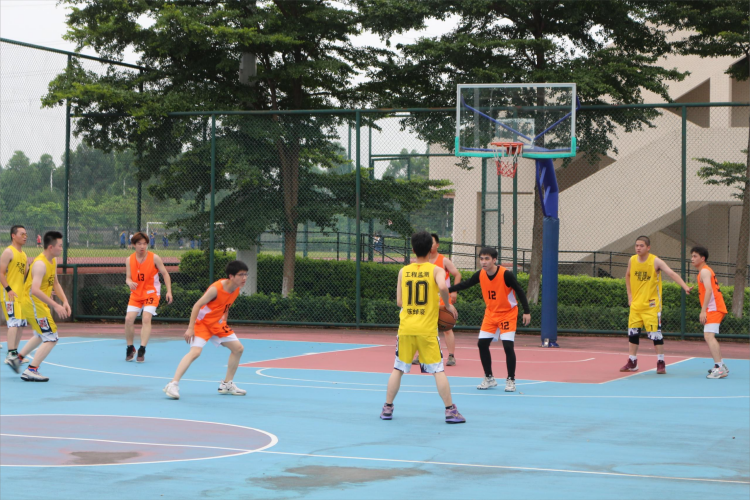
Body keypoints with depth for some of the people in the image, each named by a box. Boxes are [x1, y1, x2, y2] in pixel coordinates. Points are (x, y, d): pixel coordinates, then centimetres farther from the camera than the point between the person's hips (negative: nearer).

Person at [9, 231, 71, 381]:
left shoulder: (53, 261, 7)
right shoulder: (40, 264, -25)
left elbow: (55, 283, 18)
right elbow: (35, 290, -35)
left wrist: (65, 301, 4)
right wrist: (55, 306, -37)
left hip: (39, 304, 10)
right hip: (33, 303, -10)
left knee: (41, 336, 27)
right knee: (51, 338, -12)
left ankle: (17, 359, 37)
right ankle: (31, 371, -12)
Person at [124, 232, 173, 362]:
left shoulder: (154, 258, -10)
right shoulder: (129, 260, -3)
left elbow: (165, 274, -4)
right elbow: (128, 278, -3)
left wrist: (169, 291, -12)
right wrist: (130, 283, -28)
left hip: (151, 293, -3)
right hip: (136, 294, 3)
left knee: (146, 318, -20)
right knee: (129, 318, -10)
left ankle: (142, 350, -16)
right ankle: (130, 348, 10)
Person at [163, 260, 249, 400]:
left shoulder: (236, 289, -4)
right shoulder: (216, 289, -28)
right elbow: (197, 305, -25)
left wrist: (224, 319, 11)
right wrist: (190, 328, -28)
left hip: (217, 323, 8)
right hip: (202, 322, -8)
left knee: (238, 348, 8)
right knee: (195, 351, -26)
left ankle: (227, 384, 21)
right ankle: (173, 385, -26)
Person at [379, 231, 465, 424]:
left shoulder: (403, 271, 7)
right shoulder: (436, 270, -2)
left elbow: (399, 302, 10)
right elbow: (443, 287, -24)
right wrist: (448, 305, -6)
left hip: (406, 328, 3)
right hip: (427, 329, -3)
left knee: (398, 369, 12)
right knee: (439, 370, 0)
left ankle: (387, 408, 14)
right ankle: (450, 411, -2)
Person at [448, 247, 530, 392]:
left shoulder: (505, 274, -23)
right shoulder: (480, 275, -9)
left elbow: (520, 291, -16)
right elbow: (465, 284, 1)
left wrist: (526, 311, -19)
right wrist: (447, 290, -12)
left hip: (508, 313, -5)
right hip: (490, 313, 5)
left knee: (508, 345, -14)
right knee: (482, 344, 1)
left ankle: (511, 381, -1)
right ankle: (489, 378, 16)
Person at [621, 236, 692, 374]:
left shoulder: (655, 261, -14)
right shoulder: (632, 260, 2)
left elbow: (672, 273, -23)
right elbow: (628, 276, 21)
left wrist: (685, 287, -37)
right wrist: (630, 295, 12)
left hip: (651, 305, -5)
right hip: (636, 304, 5)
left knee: (655, 333, -8)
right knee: (633, 333, 8)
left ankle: (661, 363, -1)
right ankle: (632, 363, 19)